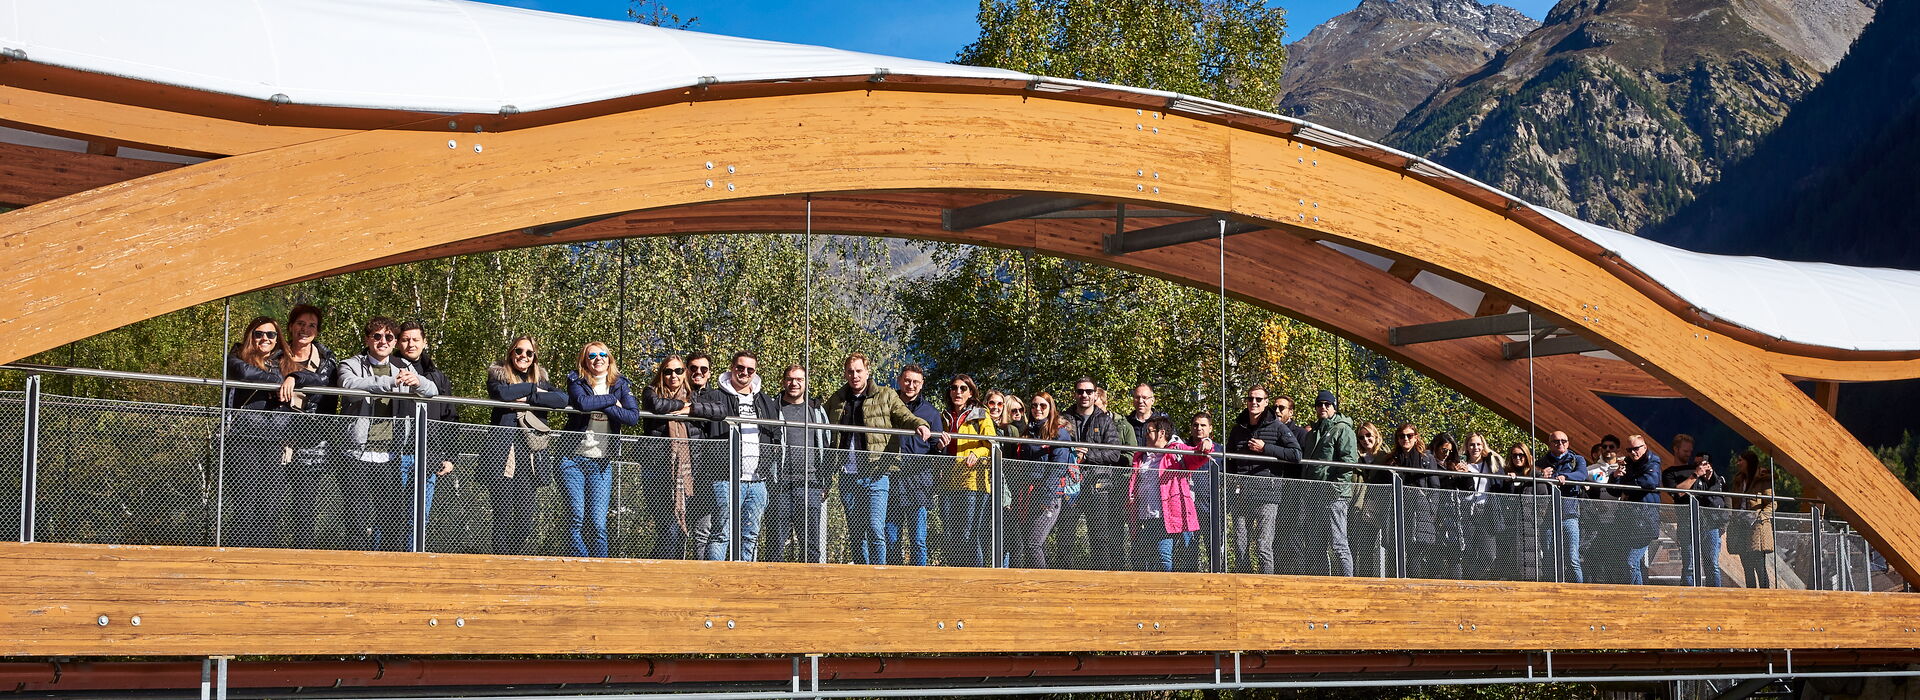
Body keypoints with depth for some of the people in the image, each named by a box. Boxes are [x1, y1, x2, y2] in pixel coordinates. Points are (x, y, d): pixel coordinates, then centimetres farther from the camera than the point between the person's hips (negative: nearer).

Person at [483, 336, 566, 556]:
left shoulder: (540, 378, 20)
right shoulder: (498, 374, 12)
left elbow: (562, 399, -1)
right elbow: (501, 393, -13)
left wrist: (527, 399, -8)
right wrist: (532, 388, -1)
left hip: (530, 455, 3)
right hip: (503, 453, -3)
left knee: (526, 514, -4)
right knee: (503, 513, -7)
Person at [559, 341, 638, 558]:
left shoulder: (621, 385, 11)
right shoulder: (575, 381, 4)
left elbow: (633, 416, -5)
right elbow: (583, 403, -18)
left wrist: (601, 406, -11)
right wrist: (612, 400, -6)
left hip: (602, 462, 1)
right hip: (574, 459, -1)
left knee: (598, 523, -5)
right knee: (576, 517, -9)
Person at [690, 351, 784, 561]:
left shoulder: (766, 402, 18)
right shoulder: (716, 398, 1)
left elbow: (776, 440, 23)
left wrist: (774, 473, 16)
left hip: (758, 481, 5)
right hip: (727, 480, -5)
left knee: (751, 536, 8)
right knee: (721, 534, -7)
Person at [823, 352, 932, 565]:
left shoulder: (885, 396, 6)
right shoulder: (836, 401, 15)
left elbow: (904, 416, -5)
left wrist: (919, 425, -27)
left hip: (875, 477, -4)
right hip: (848, 476, 4)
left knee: (875, 529, -13)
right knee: (856, 534, 8)